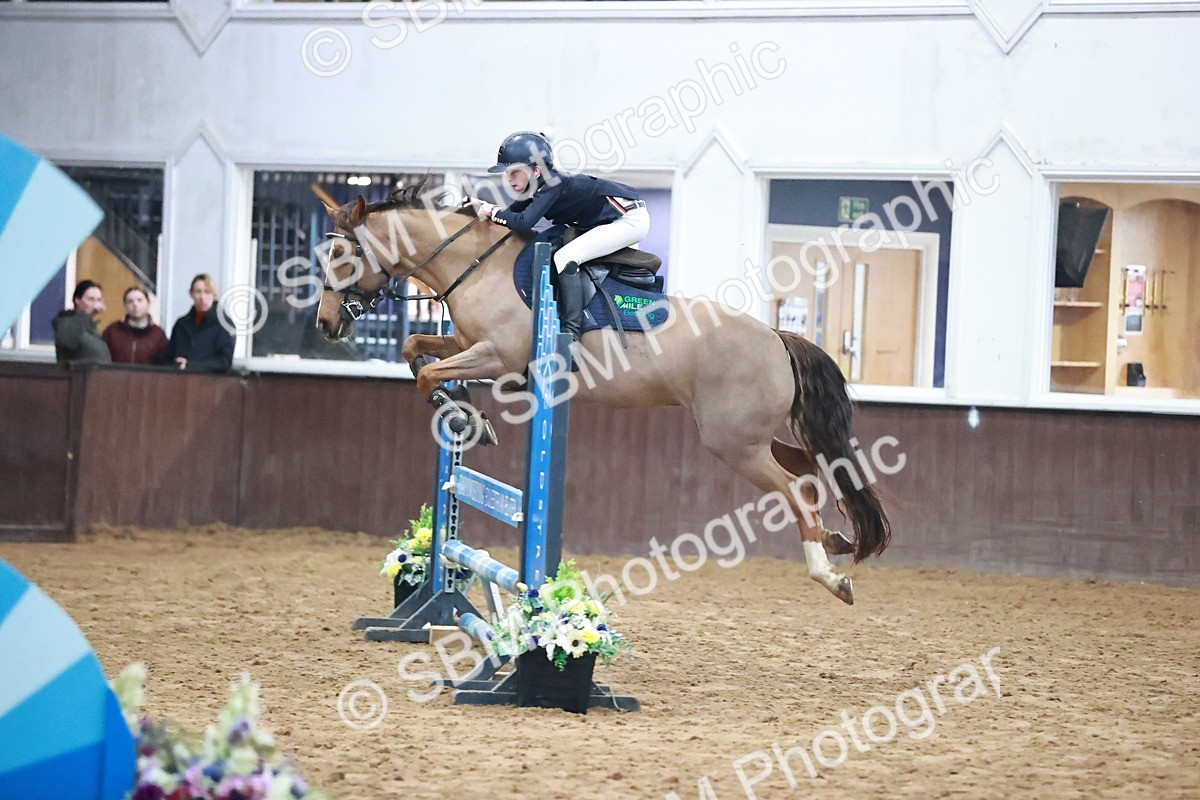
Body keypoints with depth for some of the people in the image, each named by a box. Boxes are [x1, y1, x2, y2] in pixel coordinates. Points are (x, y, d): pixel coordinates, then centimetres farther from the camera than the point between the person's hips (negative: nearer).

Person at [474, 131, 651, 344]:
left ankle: (571, 331, -21)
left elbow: (523, 222, -32)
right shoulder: (540, 187, 6)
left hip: (630, 220, -11)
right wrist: (486, 208, -3)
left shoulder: (552, 185, -22)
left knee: (565, 257, -20)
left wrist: (493, 212, -19)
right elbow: (515, 212, 11)